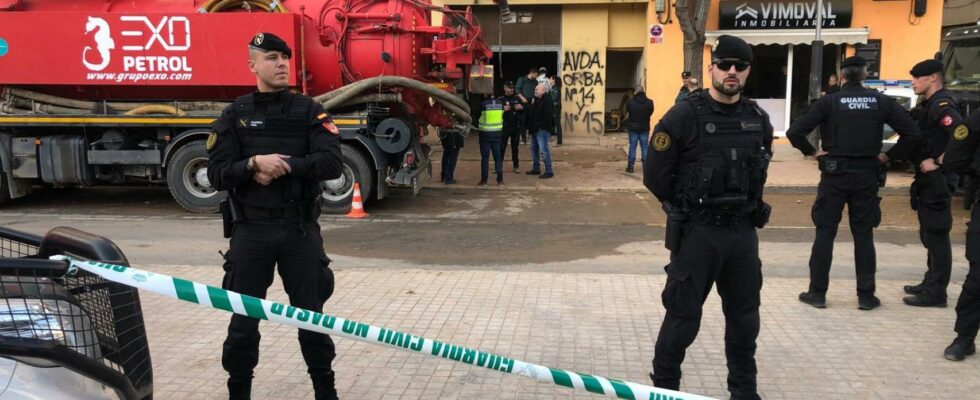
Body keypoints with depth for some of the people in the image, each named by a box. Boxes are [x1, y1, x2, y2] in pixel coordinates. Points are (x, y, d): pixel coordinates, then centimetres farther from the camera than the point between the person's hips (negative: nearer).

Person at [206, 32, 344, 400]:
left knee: (311, 313, 9)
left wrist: (286, 166, -19)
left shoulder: (309, 111, 3)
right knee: (244, 318, 8)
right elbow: (216, 173, -5)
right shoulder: (234, 115, 4)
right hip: (251, 230, 0)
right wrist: (255, 163, -21)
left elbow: (332, 163, -9)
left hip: (301, 228, 0)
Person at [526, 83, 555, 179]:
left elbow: (548, 116, -22)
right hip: (535, 130, 10)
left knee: (543, 150, -12)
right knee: (534, 149, 16)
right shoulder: (536, 100, 17)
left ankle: (549, 171, -9)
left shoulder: (547, 101, -14)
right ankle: (536, 168, 27)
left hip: (543, 130, -10)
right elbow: (531, 114, 23)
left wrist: (541, 126, -21)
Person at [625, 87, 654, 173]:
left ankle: (630, 167, 7)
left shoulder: (630, 102, -13)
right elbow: (650, 113, 3)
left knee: (632, 147, 5)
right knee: (644, 147, 8)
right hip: (645, 128, 1)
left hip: (633, 128, -1)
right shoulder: (649, 102, -9)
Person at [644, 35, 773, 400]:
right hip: (697, 232, -5)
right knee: (683, 316, 2)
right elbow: (655, 175, -8)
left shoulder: (759, 119, 5)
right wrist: (690, 207, 1)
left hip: (743, 232, 5)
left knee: (745, 316, 14)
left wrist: (746, 206, 13)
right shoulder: (684, 116, -12)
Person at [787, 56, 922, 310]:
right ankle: (866, 296, 14)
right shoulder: (881, 101, 0)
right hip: (867, 175, 2)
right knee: (864, 235, 10)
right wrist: (889, 156, 6)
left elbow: (794, 132, -14)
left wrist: (812, 151, -1)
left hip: (835, 174, -2)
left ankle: (817, 293, 8)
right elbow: (913, 134, -2)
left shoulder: (829, 102, -6)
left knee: (825, 233, 6)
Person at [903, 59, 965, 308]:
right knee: (930, 235, 17)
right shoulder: (930, 104, 15)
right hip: (928, 180, 10)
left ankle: (935, 293, 1)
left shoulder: (942, 105, -15)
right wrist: (922, 164, 8)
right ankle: (931, 284, 27)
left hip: (937, 181, -10)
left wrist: (938, 162, -25)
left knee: (936, 236, -4)